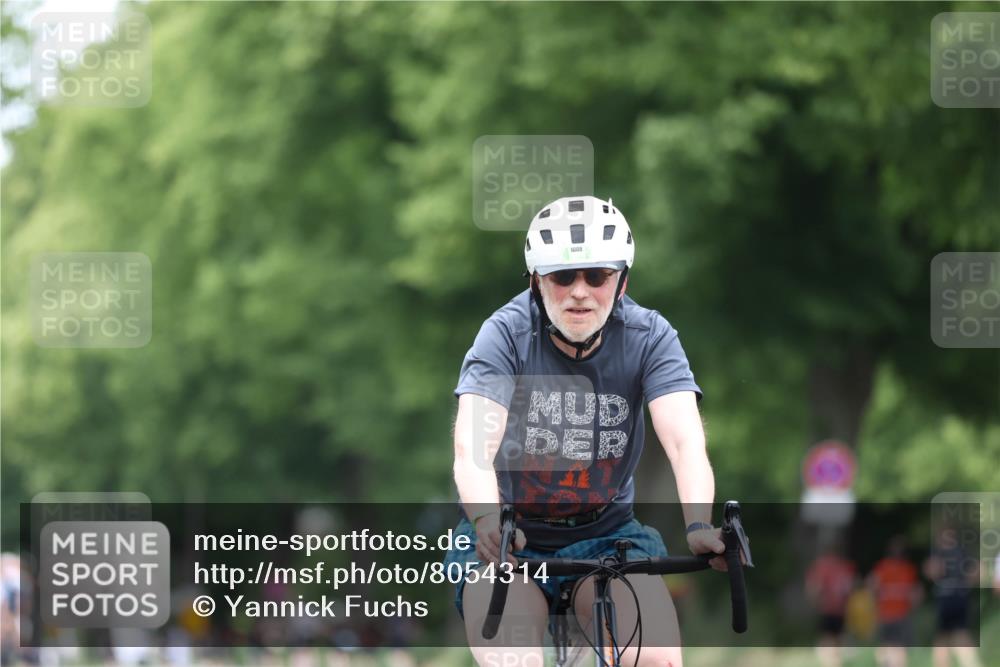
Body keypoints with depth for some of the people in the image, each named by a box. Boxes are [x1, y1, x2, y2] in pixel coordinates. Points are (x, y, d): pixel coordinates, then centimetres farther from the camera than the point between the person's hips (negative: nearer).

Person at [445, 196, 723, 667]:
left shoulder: (648, 337, -9)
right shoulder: (508, 333, -15)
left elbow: (685, 442, -22)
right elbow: (473, 449, -28)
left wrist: (698, 526, -43)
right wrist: (488, 521, -50)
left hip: (605, 537, 2)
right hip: (511, 539, -2)